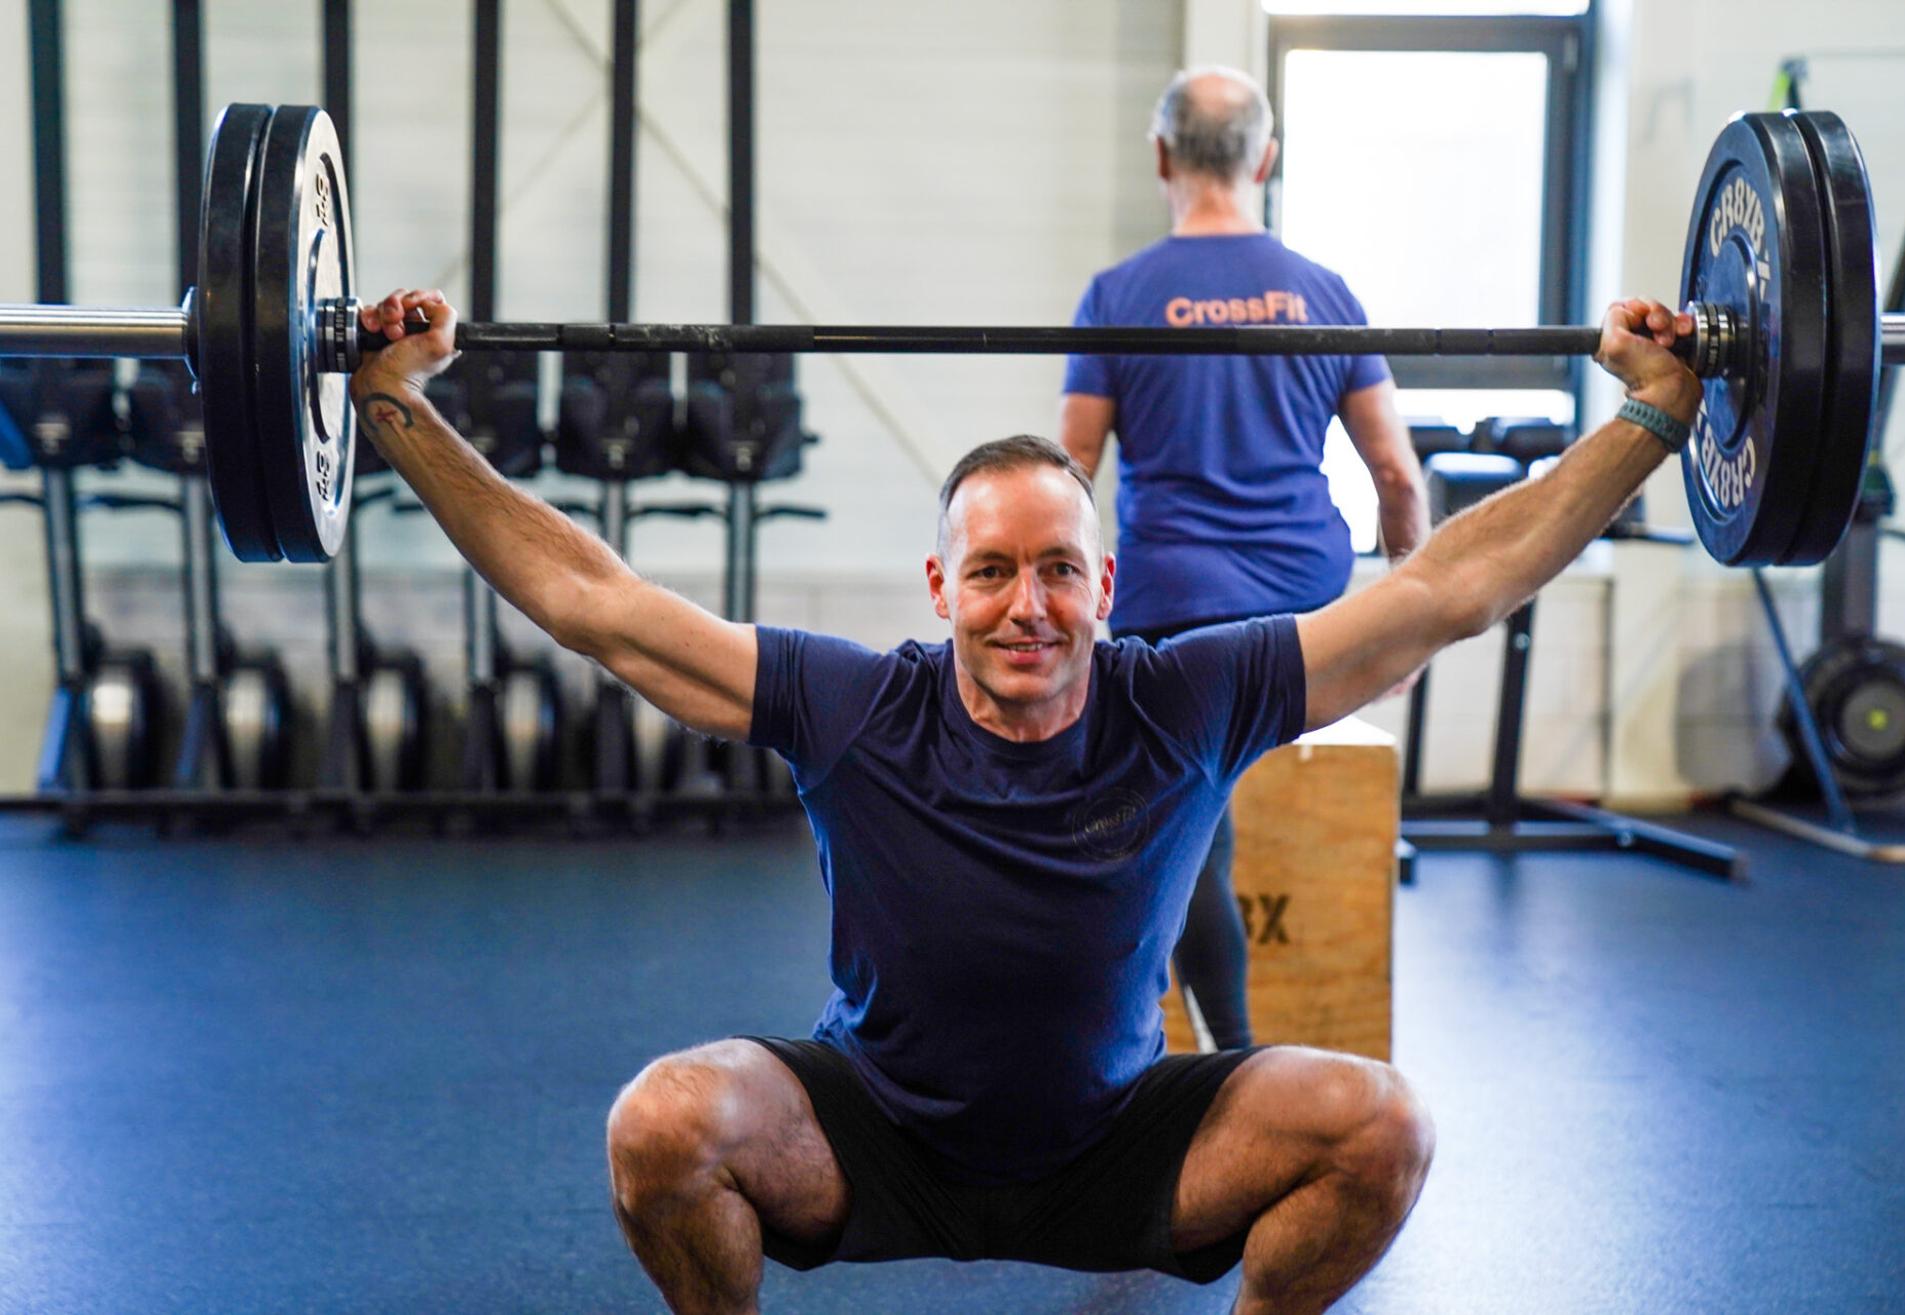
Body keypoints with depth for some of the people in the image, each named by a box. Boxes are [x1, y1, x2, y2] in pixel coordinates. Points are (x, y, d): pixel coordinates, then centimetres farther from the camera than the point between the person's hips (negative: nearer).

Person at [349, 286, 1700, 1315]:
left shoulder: (1185, 709, -19)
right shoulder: (854, 712, -20)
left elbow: (1449, 586, -16)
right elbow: (587, 597, -17)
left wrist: (1655, 414, -16)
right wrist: (406, 413, -20)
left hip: (1119, 1146, 1)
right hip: (870, 1140, -1)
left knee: (1383, 1123, -22)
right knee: (665, 1121, -30)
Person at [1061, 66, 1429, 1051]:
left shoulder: (1119, 296, -5)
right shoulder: (1323, 294, 2)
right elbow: (1397, 475, 3)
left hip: (1175, 603, -4)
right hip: (1312, 613, 4)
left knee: (1192, 844, 1)